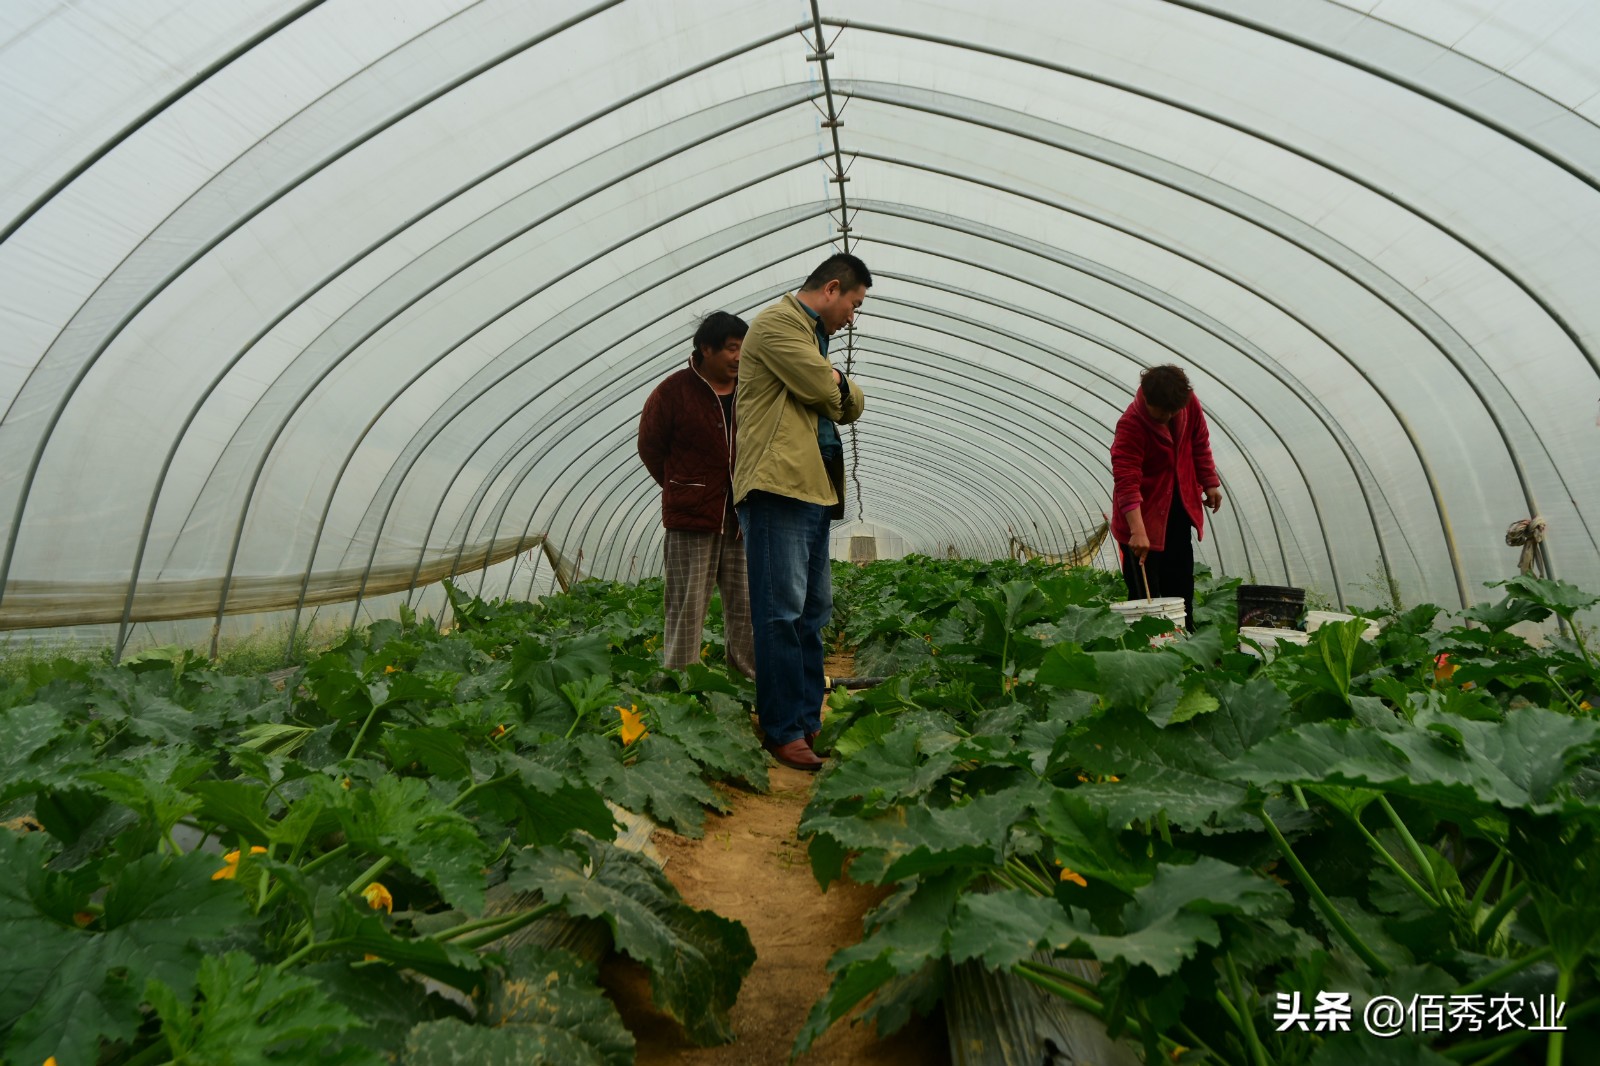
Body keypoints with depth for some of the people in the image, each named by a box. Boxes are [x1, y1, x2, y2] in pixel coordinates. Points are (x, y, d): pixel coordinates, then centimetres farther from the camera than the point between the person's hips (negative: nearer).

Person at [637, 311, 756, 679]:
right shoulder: (674, 391, -5)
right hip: (692, 516, -4)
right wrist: (681, 490, 9)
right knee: (687, 607, 0)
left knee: (745, 606, 9)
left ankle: (748, 680, 21)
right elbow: (650, 447, 4)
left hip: (742, 518, 5)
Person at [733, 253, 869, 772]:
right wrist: (836, 383, 8)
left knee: (814, 610, 11)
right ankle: (783, 730, 1)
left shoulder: (813, 337, 27)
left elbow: (851, 404, 20)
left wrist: (834, 382, 1)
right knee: (782, 610, -8)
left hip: (815, 491, 10)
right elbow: (823, 390, -14)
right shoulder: (777, 322, -4)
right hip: (779, 486, -10)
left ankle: (810, 718, 20)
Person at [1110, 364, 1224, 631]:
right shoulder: (1130, 424, -28)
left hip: (1179, 506, 6)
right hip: (1144, 512, -6)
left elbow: (1200, 444, 9)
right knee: (1144, 592, -4)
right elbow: (1126, 481, -35)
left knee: (1181, 584, 15)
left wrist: (1210, 483, 7)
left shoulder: (1190, 404, -9)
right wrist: (1137, 531, -43)